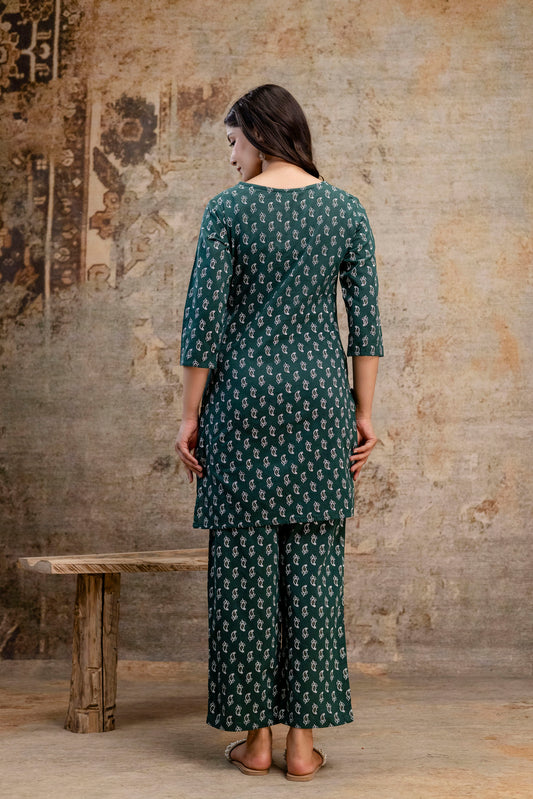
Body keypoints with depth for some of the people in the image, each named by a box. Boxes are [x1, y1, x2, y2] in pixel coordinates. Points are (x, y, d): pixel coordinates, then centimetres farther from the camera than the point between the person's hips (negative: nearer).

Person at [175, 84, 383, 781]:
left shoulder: (228, 209, -3)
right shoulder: (346, 209, 5)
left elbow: (204, 321, -6)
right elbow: (366, 322, 2)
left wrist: (190, 415, 0)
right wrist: (365, 413, 7)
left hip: (243, 396, -2)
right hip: (320, 394, 2)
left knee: (244, 562, 5)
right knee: (314, 559, 5)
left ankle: (256, 736, 13)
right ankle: (304, 739, 11)